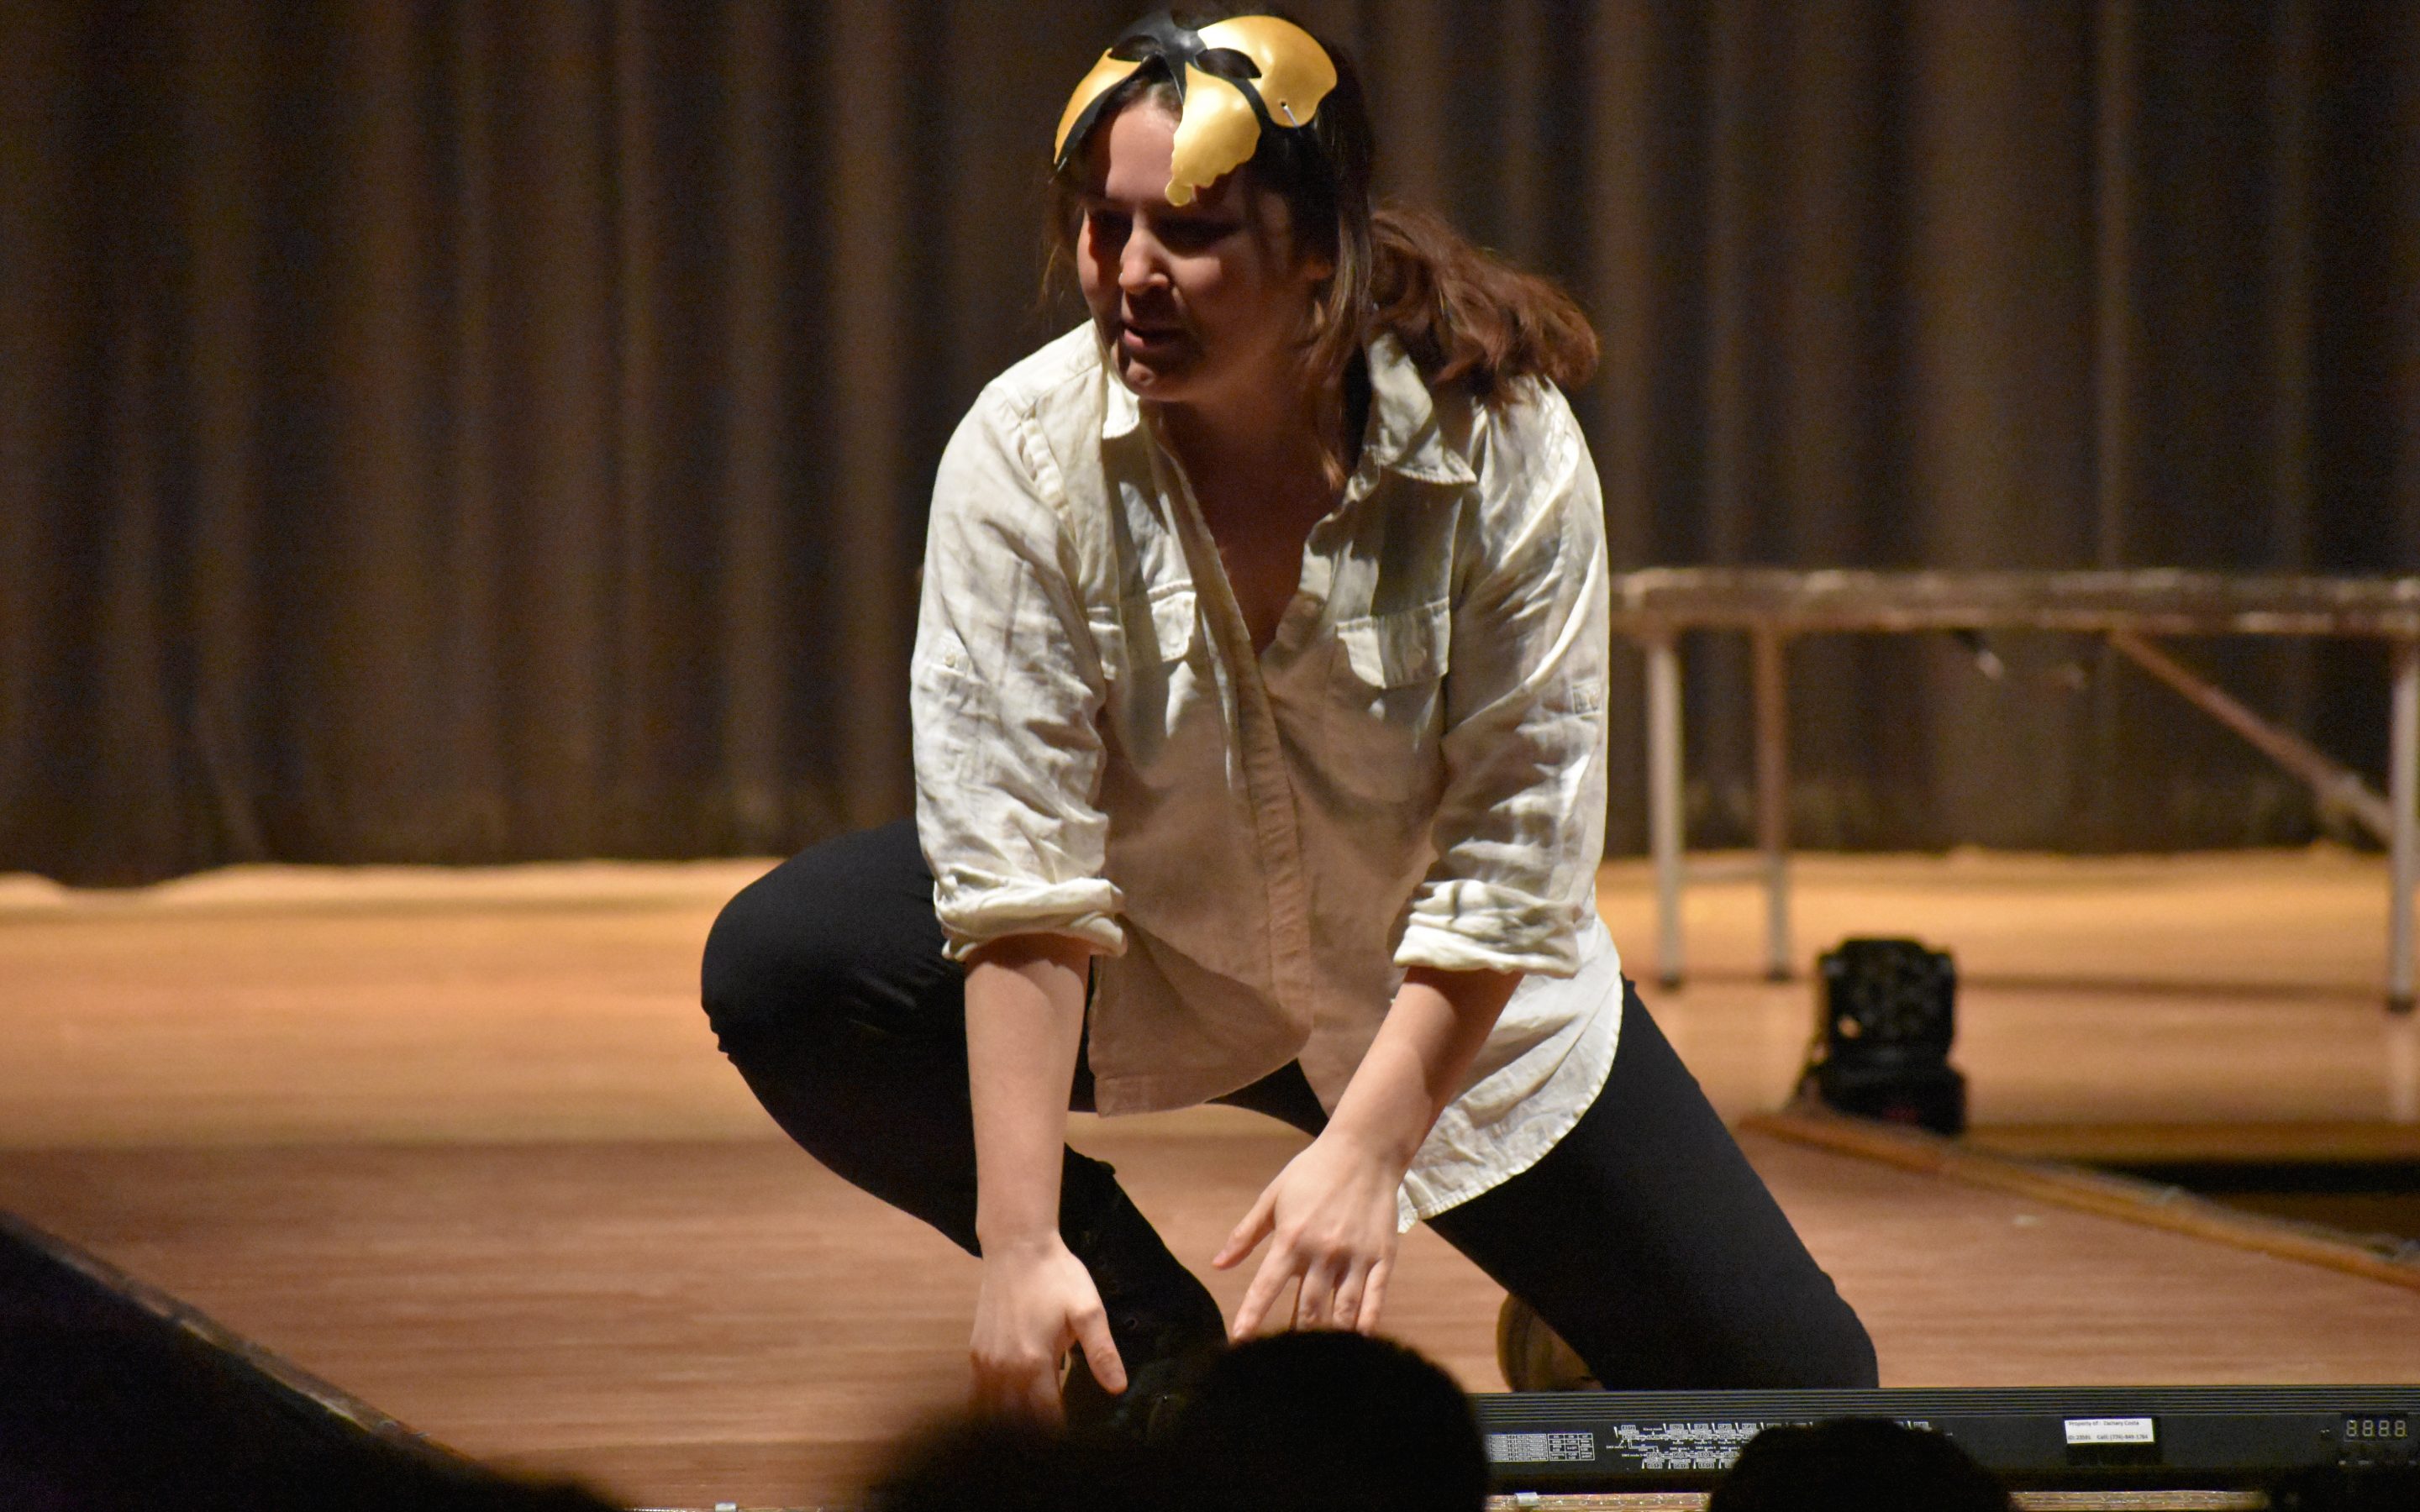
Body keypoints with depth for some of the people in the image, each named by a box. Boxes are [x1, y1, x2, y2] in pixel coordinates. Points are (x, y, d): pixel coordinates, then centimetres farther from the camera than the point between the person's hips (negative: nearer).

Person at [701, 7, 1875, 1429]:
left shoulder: (1506, 454, -24)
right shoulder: (1025, 457, -24)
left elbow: (1507, 873, -23)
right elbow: (1016, 880, -26)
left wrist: (1365, 1150, -34)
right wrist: (1023, 1241, -33)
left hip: (1439, 995, -1)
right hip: (1139, 955, 1)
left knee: (1797, 1387, -11)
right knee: (776, 968, -26)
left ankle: (1579, 1335, 27)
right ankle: (1152, 1339, -6)